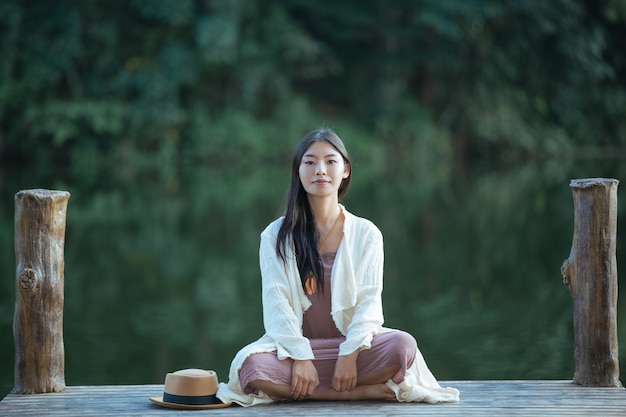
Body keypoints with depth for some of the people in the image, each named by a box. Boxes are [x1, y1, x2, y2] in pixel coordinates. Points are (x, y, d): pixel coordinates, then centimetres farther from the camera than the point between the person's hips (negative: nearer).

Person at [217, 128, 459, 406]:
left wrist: (349, 354, -18)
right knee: (249, 364, -33)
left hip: (350, 344, 0)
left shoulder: (366, 234, 6)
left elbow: (369, 301, -3)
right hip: (298, 346, 0)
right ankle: (367, 391, -25)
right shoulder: (276, 236, 4)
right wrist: (300, 357, -18)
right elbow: (276, 302, -5)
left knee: (402, 346, -30)